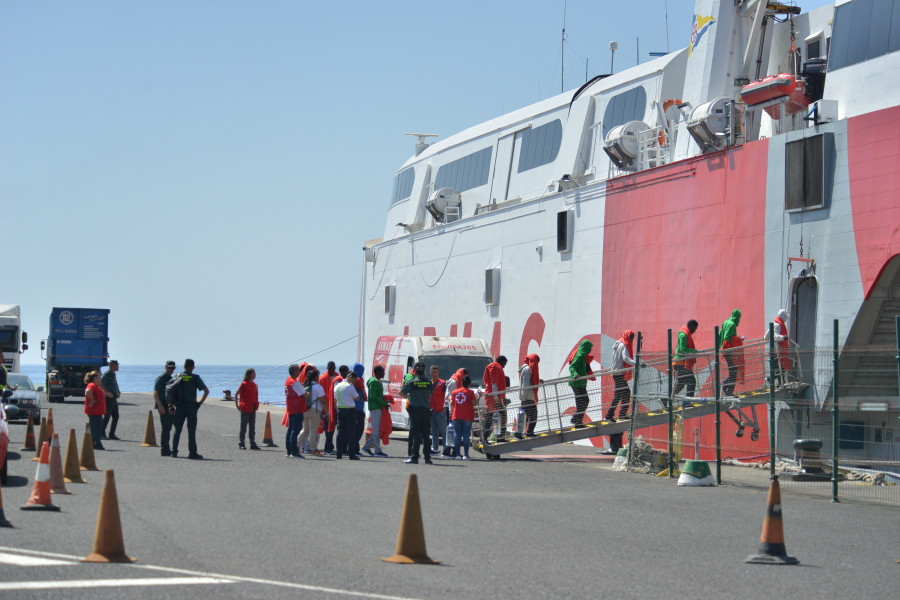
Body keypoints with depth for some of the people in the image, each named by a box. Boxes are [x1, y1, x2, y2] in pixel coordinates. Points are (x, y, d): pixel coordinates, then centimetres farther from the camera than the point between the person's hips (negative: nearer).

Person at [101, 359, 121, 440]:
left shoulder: (113, 374, 18)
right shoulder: (107, 374, -11)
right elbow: (101, 384, -21)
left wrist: (118, 392, 16)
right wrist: (107, 392, -23)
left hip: (114, 399, 9)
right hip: (109, 399, -9)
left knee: (116, 416, 8)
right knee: (107, 416, -8)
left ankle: (112, 434, 13)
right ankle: (102, 433, -3)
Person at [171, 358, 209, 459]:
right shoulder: (195, 377, -4)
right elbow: (206, 391, -9)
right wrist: (201, 402, -1)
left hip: (180, 406, 3)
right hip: (191, 406, -3)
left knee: (177, 430, 11)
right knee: (191, 430, -1)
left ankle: (174, 451, 11)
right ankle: (192, 453, -3)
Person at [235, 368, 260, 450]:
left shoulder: (255, 384, 11)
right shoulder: (244, 384, -8)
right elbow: (236, 394, -5)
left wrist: (256, 405, 13)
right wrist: (237, 405, -8)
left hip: (253, 409, 6)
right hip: (245, 409, -6)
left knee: (252, 428, 8)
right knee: (243, 427, -2)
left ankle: (253, 444, 11)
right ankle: (241, 444, 2)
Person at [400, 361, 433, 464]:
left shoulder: (412, 382, -7)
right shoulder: (429, 383, 3)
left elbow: (401, 392, 2)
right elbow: (431, 393, 14)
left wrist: (406, 396, 23)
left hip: (415, 410, -3)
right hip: (426, 410, 3)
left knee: (416, 435, -1)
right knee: (425, 435, 8)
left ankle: (414, 458, -2)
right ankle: (427, 458, 7)